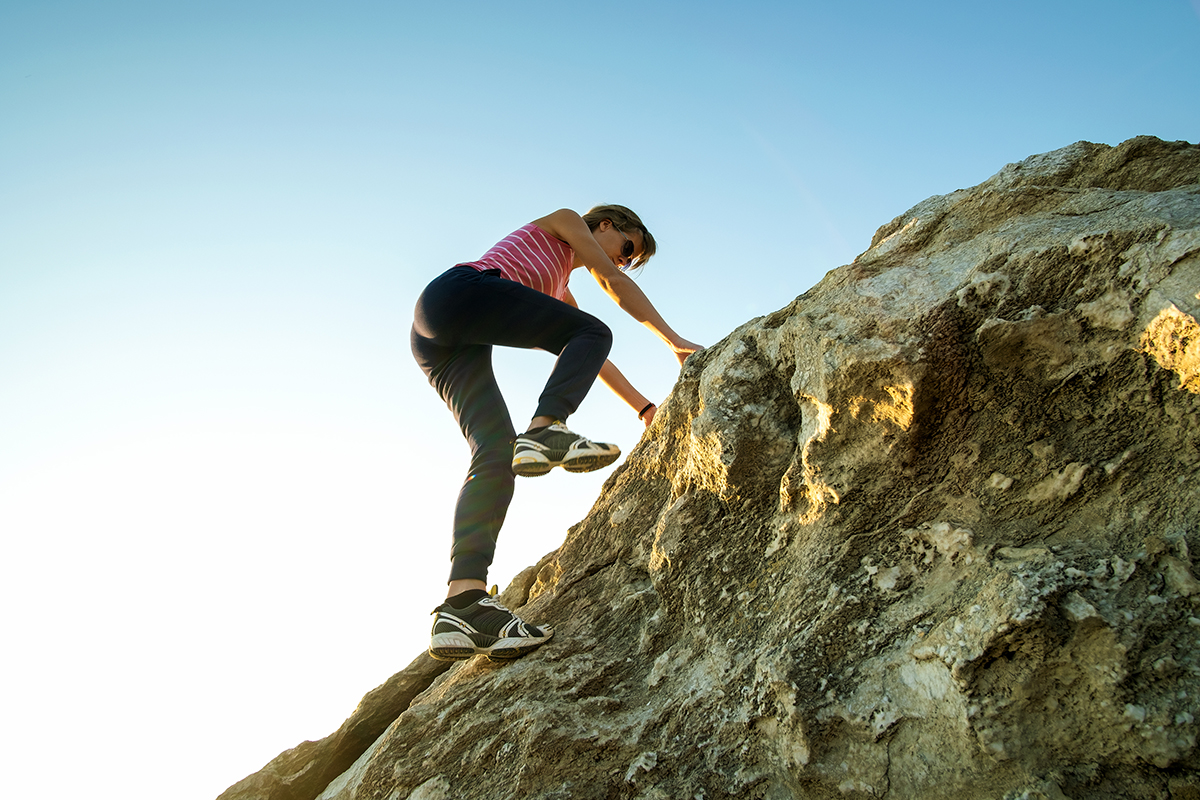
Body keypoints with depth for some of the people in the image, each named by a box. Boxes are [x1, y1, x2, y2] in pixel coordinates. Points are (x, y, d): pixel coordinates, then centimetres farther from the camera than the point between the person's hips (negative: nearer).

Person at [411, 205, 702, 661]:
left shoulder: (561, 296, 39)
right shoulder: (565, 222, 20)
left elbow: (593, 360, 35)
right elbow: (614, 283, 10)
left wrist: (645, 408, 29)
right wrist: (675, 342, 8)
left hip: (436, 341, 8)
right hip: (459, 290, -8)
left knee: (496, 453, -12)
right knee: (593, 332, -8)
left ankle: (463, 603, -29)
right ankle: (545, 431, -34)